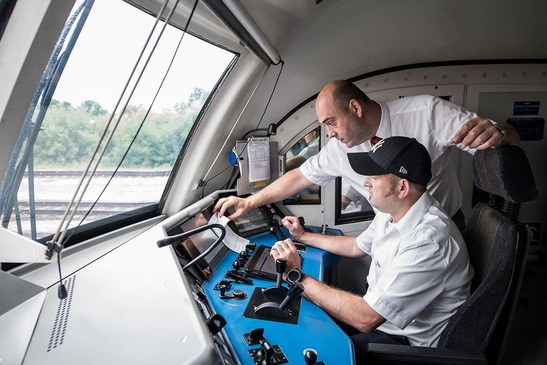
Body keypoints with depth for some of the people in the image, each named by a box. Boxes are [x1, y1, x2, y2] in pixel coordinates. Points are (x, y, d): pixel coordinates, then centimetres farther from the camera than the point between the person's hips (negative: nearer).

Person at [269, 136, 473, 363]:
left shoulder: (427, 241, -33)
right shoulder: (392, 211, -4)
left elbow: (365, 319, -34)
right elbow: (357, 247, 15)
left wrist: (297, 277, -27)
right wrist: (303, 236, 19)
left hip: (408, 342, -8)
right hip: (380, 314, 8)